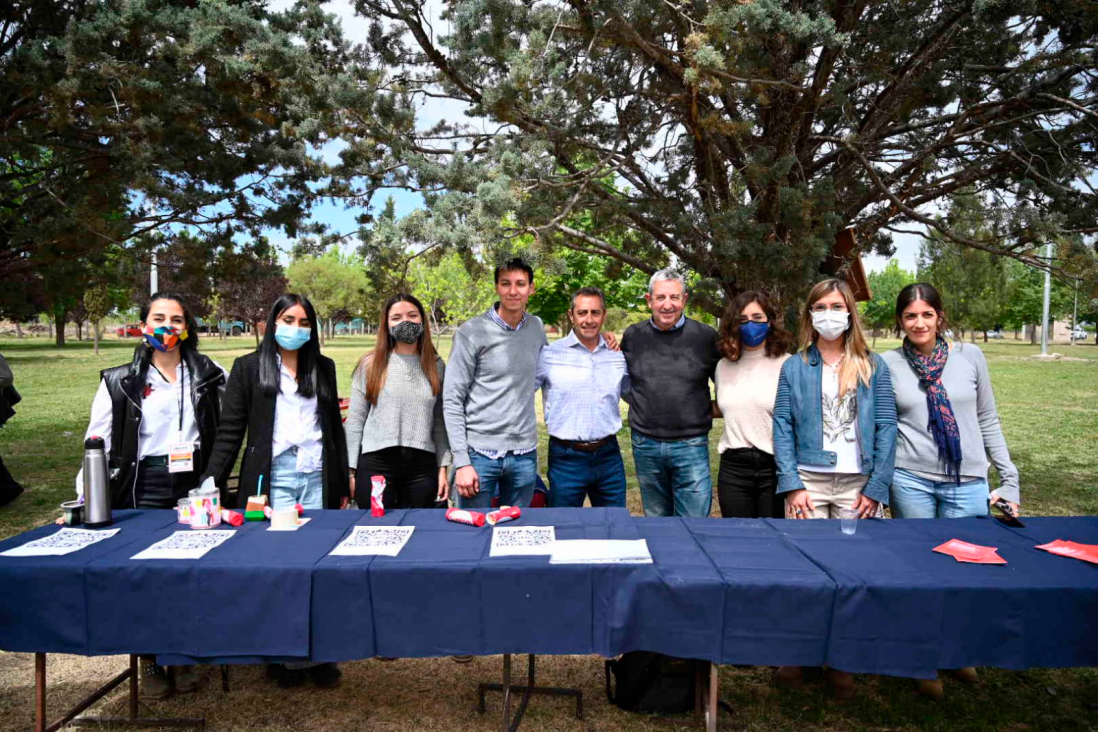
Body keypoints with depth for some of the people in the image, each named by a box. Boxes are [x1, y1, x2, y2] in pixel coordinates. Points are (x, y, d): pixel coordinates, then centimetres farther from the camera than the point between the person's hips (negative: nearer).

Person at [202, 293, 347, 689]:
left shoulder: (323, 367, 13)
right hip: (273, 478, -2)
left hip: (317, 478, 2)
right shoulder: (248, 367, 5)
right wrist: (211, 485, -5)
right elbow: (230, 431, 2)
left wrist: (342, 484, 13)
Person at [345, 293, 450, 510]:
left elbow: (440, 423, 9)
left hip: (422, 467, 2)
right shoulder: (370, 364, 3)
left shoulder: (436, 366, 8)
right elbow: (354, 421, 3)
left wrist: (443, 467, 3)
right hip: (376, 463, -1)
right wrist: (350, 471, 0)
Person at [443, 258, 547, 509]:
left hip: (524, 455, 4)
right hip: (480, 453, -4)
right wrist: (461, 461, -13)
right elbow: (452, 400, -7)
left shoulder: (537, 327, 6)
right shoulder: (472, 332, -7)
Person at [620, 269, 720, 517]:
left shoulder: (705, 336, -3)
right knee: (656, 524, 17)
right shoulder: (633, 335, 3)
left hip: (690, 446, -2)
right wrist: (637, 403, 6)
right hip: (645, 445, 3)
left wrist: (713, 407, -3)